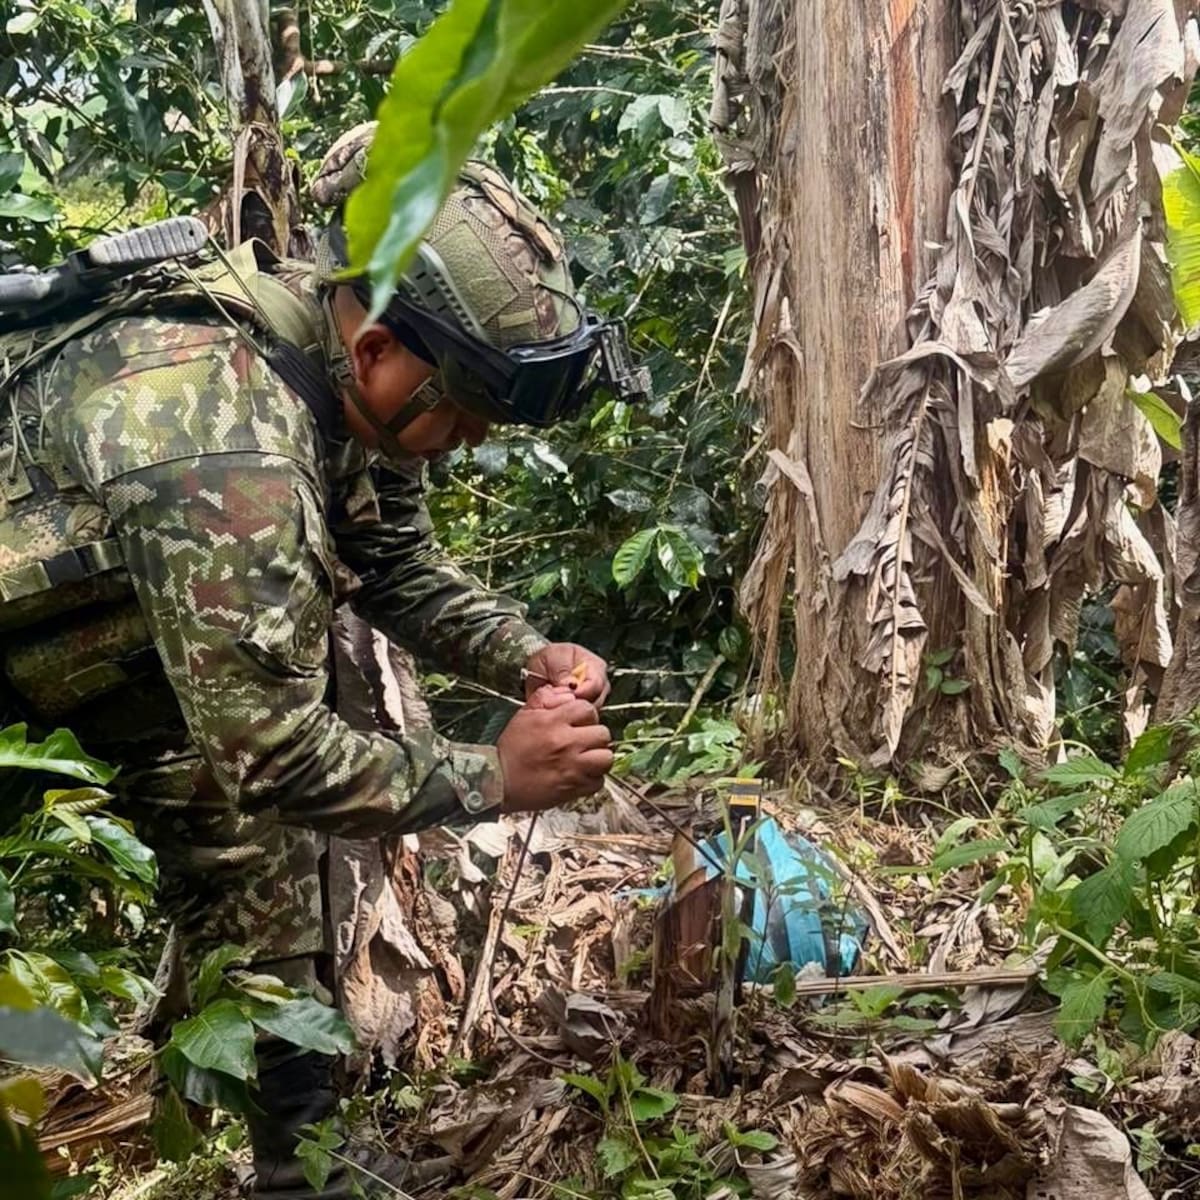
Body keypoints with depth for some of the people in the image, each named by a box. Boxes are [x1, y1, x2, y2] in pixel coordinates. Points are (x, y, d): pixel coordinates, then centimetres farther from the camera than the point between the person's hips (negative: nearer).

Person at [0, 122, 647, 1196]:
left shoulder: (348, 372, -12)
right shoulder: (223, 437, -38)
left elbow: (401, 568, 3)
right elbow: (264, 744, -34)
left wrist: (527, 655, -13)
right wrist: (492, 777, -25)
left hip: (100, 623, 8)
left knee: (253, 832, 5)